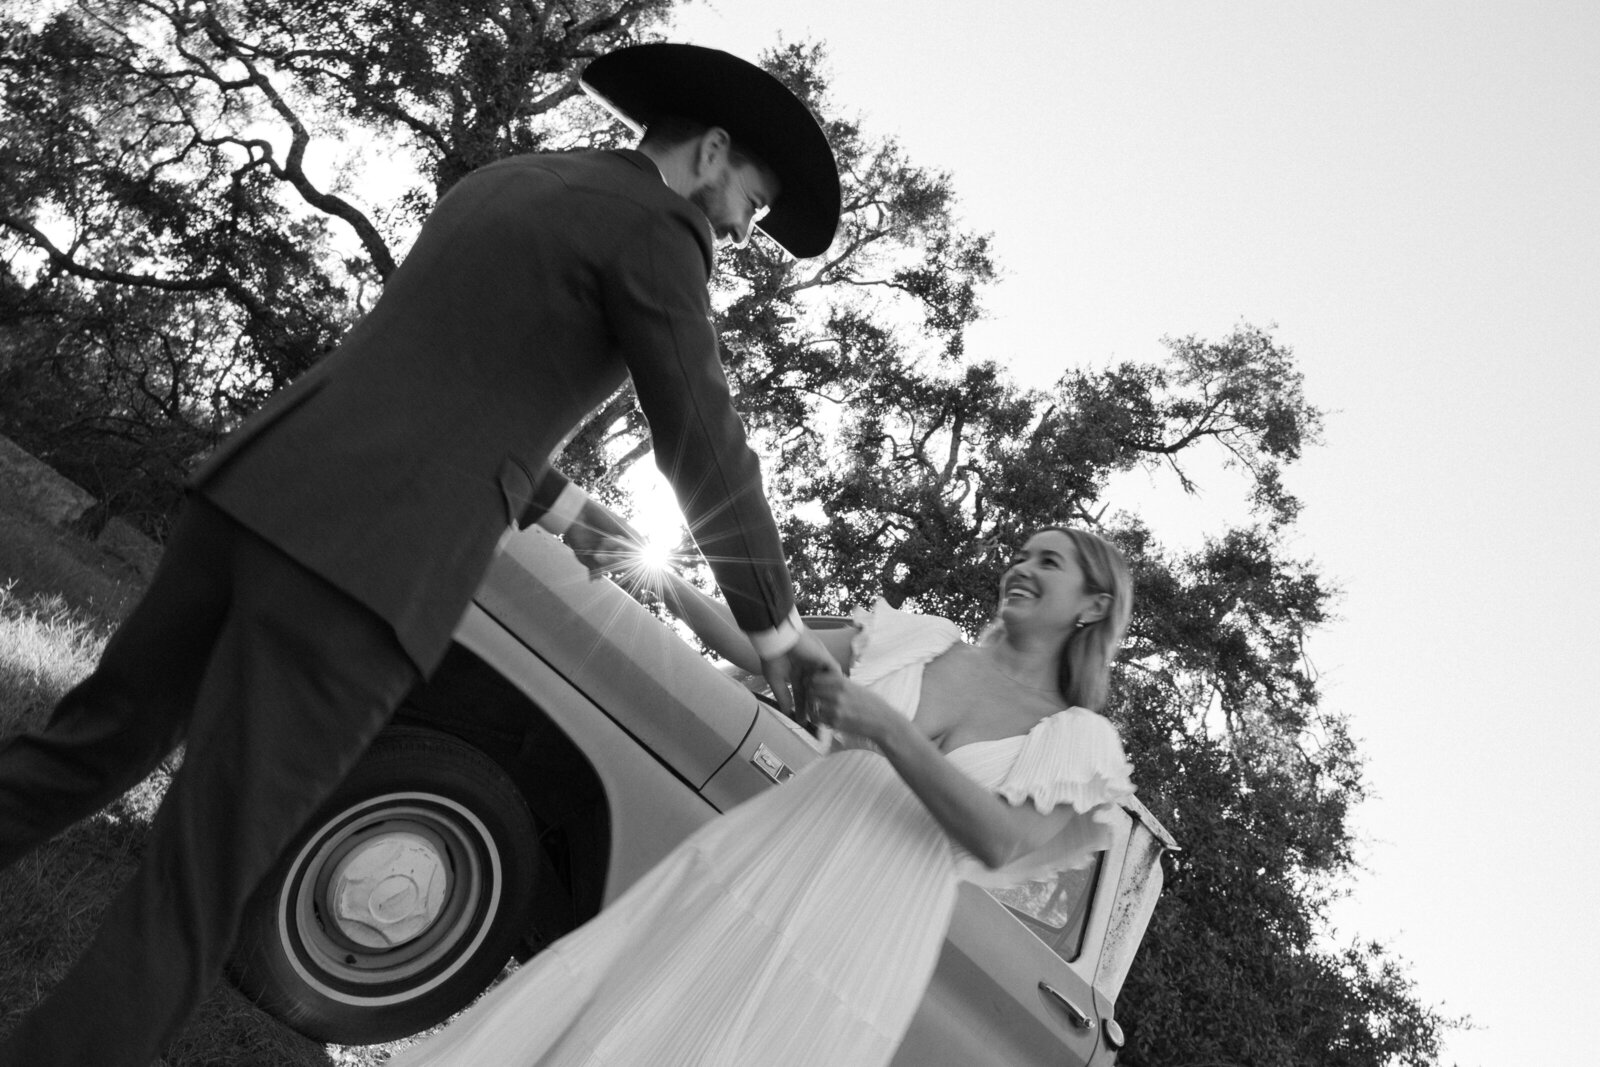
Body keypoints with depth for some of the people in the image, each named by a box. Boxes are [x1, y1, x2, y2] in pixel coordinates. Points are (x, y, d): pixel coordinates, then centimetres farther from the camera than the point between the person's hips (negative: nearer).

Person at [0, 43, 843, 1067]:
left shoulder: (498, 181, 22)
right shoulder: (653, 228, -3)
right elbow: (706, 452, -3)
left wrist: (550, 498, 41)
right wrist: (776, 619, 10)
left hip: (257, 493, 9)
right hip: (367, 565, -8)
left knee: (95, 742, 20)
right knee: (199, 881, -1)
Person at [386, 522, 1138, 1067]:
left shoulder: (1075, 741, 2)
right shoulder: (921, 641, 9)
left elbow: (1001, 843, -14)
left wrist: (888, 729, -20)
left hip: (851, 949, -3)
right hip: (749, 869, 3)